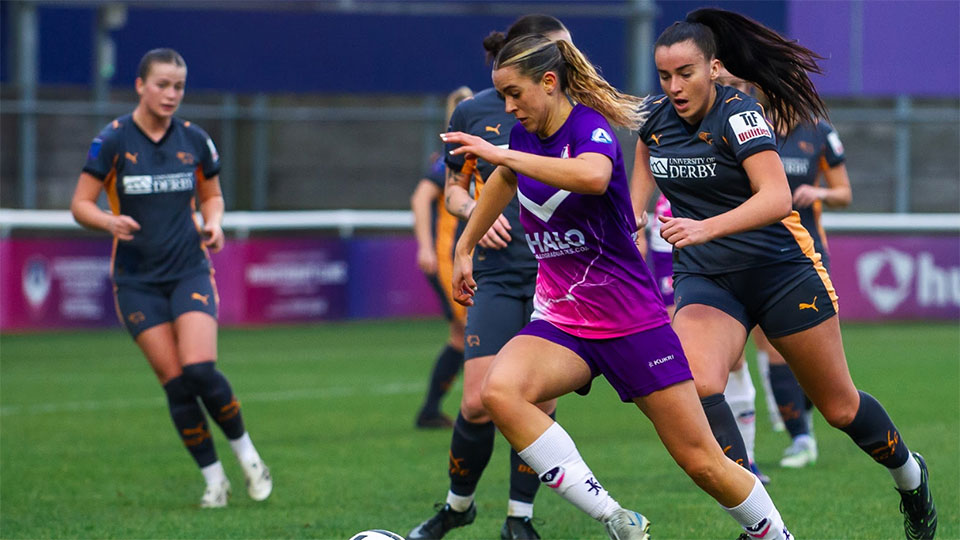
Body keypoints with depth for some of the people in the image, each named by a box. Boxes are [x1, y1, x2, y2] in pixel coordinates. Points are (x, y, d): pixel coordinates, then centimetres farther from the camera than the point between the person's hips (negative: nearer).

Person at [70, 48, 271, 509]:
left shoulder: (194, 140, 2)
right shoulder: (114, 140, -6)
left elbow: (212, 196, 17)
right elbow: (81, 205, -5)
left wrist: (213, 222, -5)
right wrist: (111, 221, -25)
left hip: (190, 271, 1)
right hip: (137, 279, -1)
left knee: (199, 369, -17)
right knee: (175, 383, -5)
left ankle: (247, 455, 4)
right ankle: (213, 479, 8)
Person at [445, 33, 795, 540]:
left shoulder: (589, 127, -16)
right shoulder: (525, 136, 5)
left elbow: (594, 176, -42)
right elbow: (504, 181, 31)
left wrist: (503, 155, -40)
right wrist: (464, 247, 35)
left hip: (632, 322, -6)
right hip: (560, 322, 6)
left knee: (703, 462, -2)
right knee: (499, 391, -27)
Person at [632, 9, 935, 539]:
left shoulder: (738, 114, -20)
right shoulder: (655, 118, -2)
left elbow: (776, 198, -33)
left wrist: (706, 228, -45)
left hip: (781, 271, -4)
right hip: (704, 280, 4)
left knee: (840, 407, 9)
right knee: (695, 385, -26)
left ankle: (910, 477, 40)